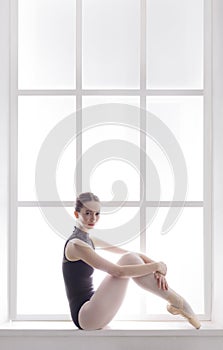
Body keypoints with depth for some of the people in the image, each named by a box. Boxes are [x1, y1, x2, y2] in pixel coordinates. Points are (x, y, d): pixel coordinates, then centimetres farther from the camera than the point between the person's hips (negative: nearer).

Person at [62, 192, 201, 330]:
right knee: (129, 260, -17)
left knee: (132, 258, 2)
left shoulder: (88, 240, 14)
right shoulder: (76, 245, -16)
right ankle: (178, 303, -8)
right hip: (85, 317, -9)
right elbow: (117, 271, -24)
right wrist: (157, 265, -16)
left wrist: (156, 268, -6)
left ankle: (175, 300, 0)